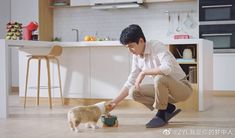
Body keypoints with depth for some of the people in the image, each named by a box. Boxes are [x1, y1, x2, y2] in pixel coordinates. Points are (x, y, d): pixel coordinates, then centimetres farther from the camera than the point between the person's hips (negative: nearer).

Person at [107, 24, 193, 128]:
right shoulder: (136, 57, 1)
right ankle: (167, 109, 4)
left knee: (160, 78, -36)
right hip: (165, 88, 7)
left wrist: (144, 72, -27)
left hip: (182, 88, -7)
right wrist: (115, 102, -1)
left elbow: (168, 68, -38)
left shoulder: (157, 46, -20)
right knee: (134, 92, -8)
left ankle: (161, 114, -13)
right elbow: (130, 82, 6)